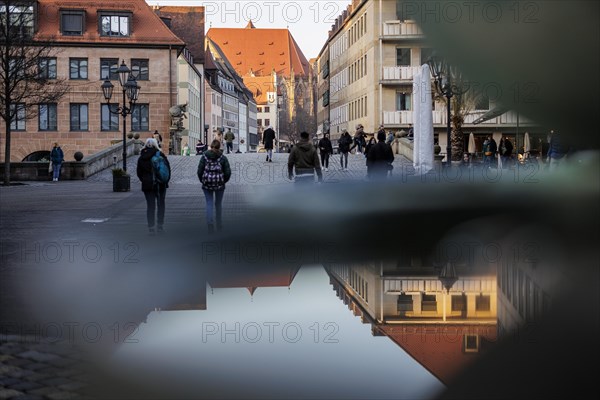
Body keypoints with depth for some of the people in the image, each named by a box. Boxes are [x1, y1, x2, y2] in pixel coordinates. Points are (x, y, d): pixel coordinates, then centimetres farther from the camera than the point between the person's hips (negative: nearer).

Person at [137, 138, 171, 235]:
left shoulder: (141, 158, 1)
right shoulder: (160, 155, -6)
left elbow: (139, 173, 5)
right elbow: (168, 168, -5)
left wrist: (144, 181, 14)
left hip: (147, 185, 2)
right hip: (160, 184, -1)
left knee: (150, 206, 5)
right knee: (161, 204, 10)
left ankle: (151, 228, 2)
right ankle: (160, 226, 9)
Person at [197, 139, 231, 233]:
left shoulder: (204, 156, -2)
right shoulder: (223, 158, -3)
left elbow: (199, 171, -4)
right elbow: (228, 172, -6)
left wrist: (202, 181, 11)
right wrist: (224, 181, 11)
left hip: (207, 184, 0)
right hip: (220, 184, 0)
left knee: (209, 204, 4)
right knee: (218, 204, 15)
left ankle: (210, 225, -8)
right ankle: (219, 225, 21)